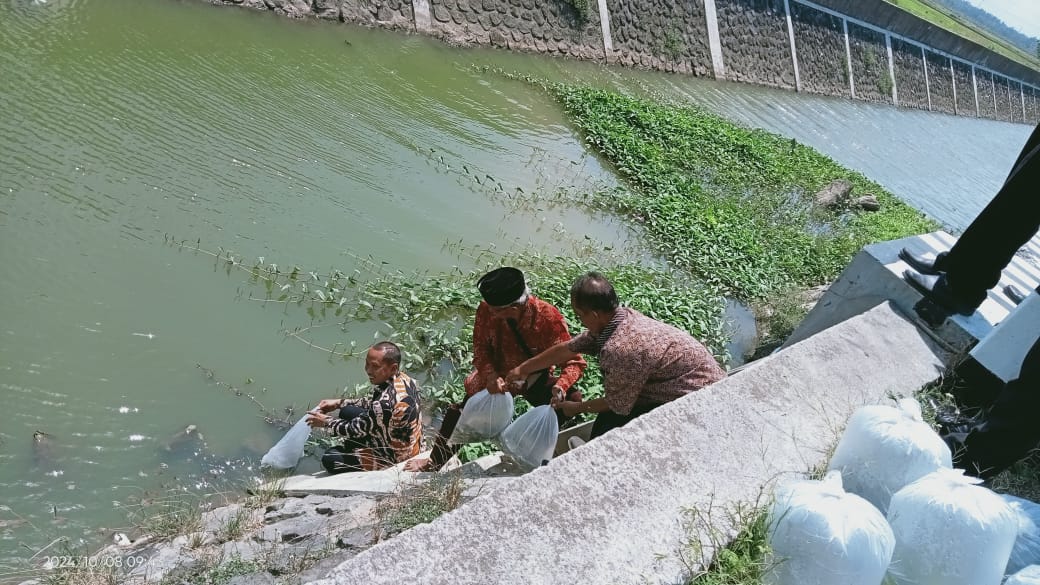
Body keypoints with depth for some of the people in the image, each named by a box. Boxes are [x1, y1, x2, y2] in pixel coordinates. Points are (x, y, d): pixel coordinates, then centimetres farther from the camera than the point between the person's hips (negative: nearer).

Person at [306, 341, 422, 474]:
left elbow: (356, 430, -19)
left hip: (394, 456, -8)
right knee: (347, 412, 13)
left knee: (330, 459, -2)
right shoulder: (402, 377, -11)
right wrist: (339, 402, 7)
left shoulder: (386, 402, -37)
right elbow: (374, 402, 10)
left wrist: (326, 422, -2)